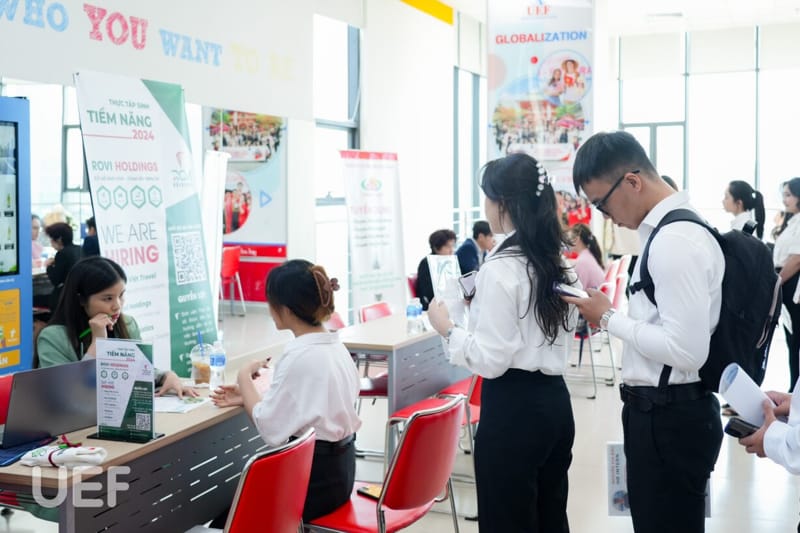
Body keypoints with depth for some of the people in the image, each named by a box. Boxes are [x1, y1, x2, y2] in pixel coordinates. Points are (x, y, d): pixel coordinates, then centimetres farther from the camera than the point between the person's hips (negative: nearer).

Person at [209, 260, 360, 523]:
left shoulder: (300, 358, -24)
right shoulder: (334, 346, 4)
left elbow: (269, 427, -21)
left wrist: (245, 378, -8)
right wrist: (248, 398, 10)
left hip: (314, 477, -9)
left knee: (224, 515, 10)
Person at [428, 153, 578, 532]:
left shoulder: (501, 267, -17)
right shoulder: (557, 263, 8)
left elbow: (491, 360, -18)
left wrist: (447, 329, -4)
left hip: (513, 409, -8)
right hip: (554, 400, 9)